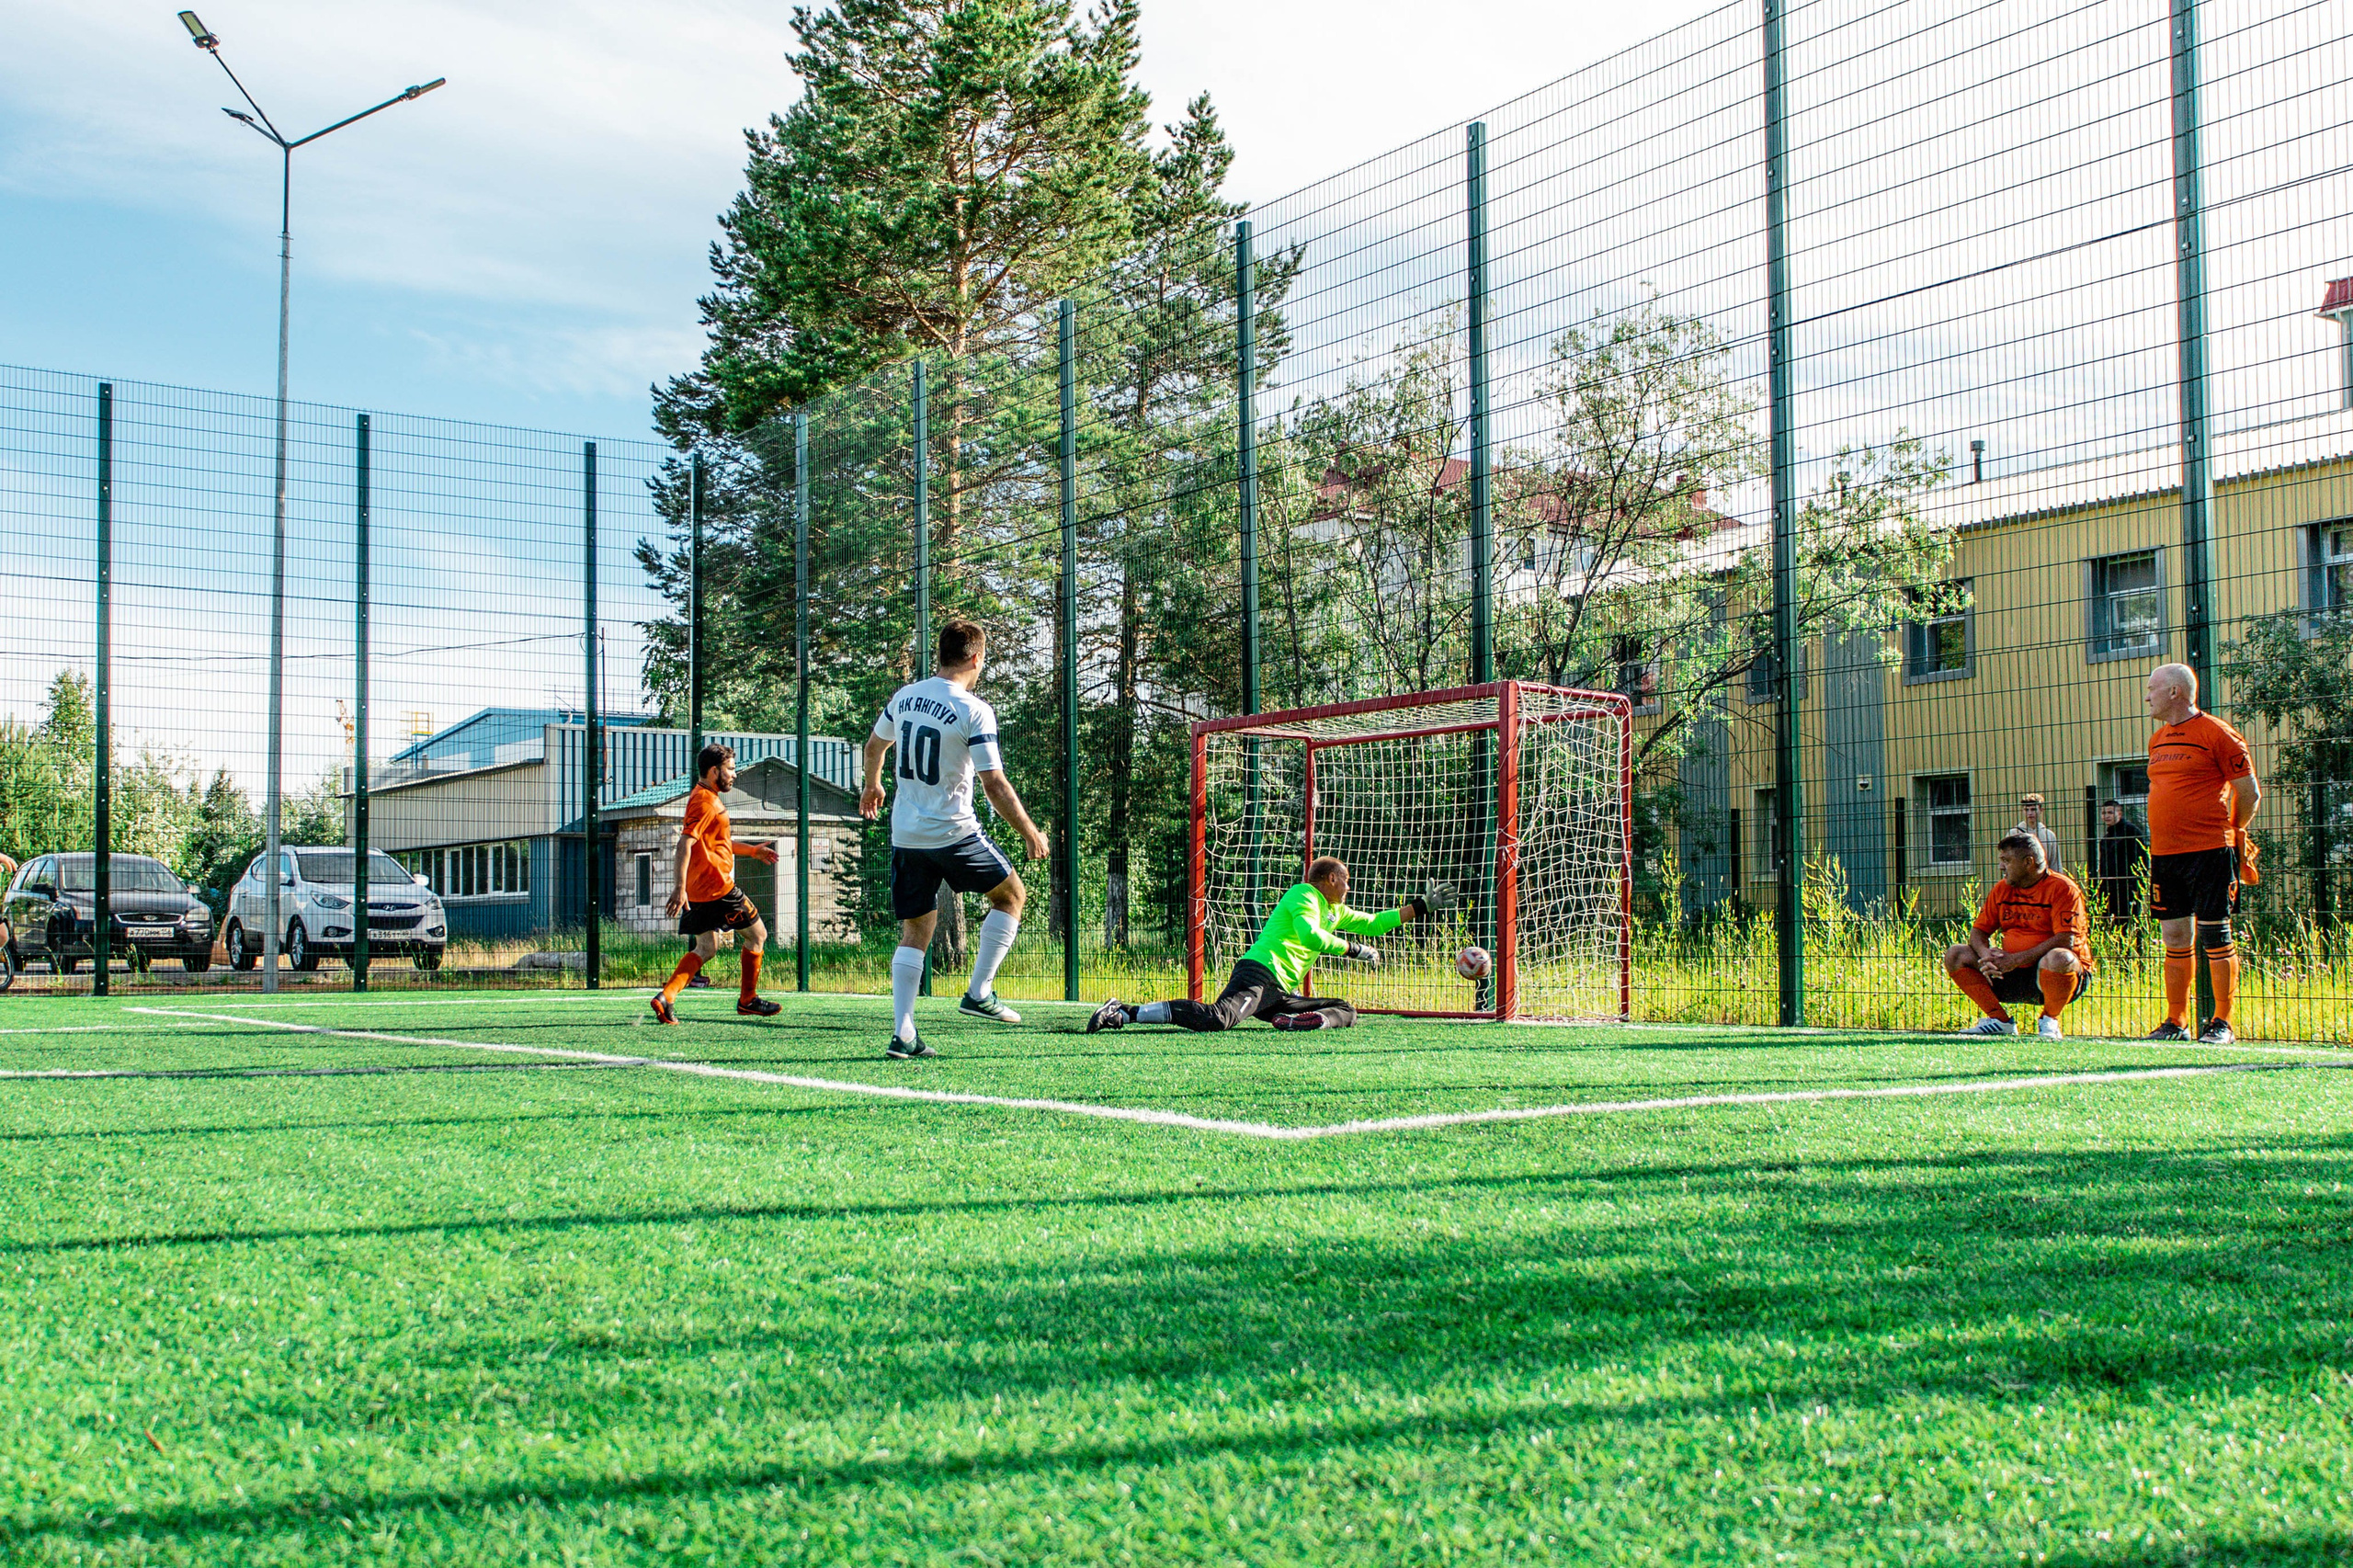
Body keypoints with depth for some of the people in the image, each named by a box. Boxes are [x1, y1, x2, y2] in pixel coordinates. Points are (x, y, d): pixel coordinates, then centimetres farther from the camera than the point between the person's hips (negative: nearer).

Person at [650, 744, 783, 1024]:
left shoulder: (707, 799, 18)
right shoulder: (705, 802, -14)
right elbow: (685, 844, -25)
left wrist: (753, 850, 32)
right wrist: (679, 888, -33)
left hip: (698, 891, 10)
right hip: (717, 886, -10)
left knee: (705, 949, 11)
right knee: (757, 934, 6)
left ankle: (666, 996, -5)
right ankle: (747, 1000, 14)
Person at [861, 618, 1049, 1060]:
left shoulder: (904, 697, 6)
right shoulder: (974, 711, -13)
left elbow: (874, 745, 24)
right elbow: (994, 783, -16)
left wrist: (872, 785, 44)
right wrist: (1030, 833, -6)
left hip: (905, 836, 6)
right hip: (954, 833, -6)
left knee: (914, 932, 11)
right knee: (1011, 894, 16)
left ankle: (903, 1034, 3)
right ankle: (979, 993, 8)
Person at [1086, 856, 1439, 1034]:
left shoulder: (1334, 911, 29)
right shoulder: (1304, 894, 1)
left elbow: (1372, 923, 36)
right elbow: (1310, 935, -17)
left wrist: (1419, 906, 32)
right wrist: (1353, 950, -10)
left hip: (1281, 992, 10)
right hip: (1258, 972, -10)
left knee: (1345, 1012, 8)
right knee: (1217, 1019, -36)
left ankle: (1292, 1021, -18)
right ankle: (1124, 1013, -34)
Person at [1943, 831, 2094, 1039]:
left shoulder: (2062, 888, -12)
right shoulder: (2002, 889, 9)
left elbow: (2065, 941, -22)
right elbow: (1978, 931, 9)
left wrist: (2017, 959, -27)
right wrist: (1986, 954, -16)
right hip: (2012, 975, 6)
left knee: (2058, 959, -41)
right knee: (1955, 956, -6)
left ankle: (2049, 1020, -11)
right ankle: (2000, 1019, -3)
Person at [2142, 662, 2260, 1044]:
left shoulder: (2217, 733, -6)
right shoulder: (2157, 740, 16)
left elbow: (2249, 792, -3)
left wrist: (2229, 833, 6)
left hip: (2209, 851, -7)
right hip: (2163, 854, 7)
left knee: (2214, 937, -3)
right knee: (2175, 938, 9)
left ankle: (2222, 1023, 3)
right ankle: (2176, 1022, 14)